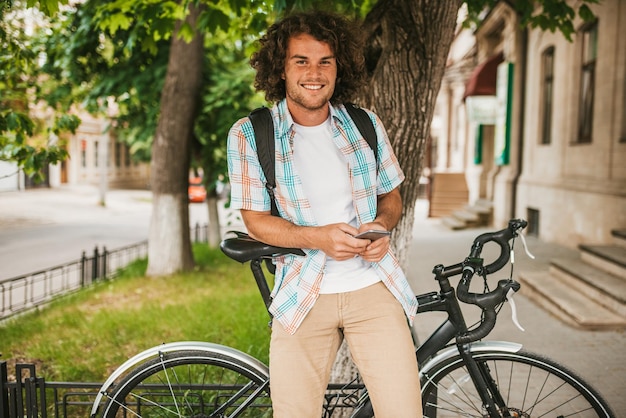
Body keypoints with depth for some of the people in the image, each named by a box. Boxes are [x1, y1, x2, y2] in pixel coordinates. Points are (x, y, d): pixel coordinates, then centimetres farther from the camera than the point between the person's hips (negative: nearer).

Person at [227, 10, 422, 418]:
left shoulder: (366, 124, 5)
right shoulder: (249, 134, -3)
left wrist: (383, 224, -8)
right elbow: (256, 219, -2)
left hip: (373, 288, 2)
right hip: (303, 296, -1)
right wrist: (318, 237, -19)